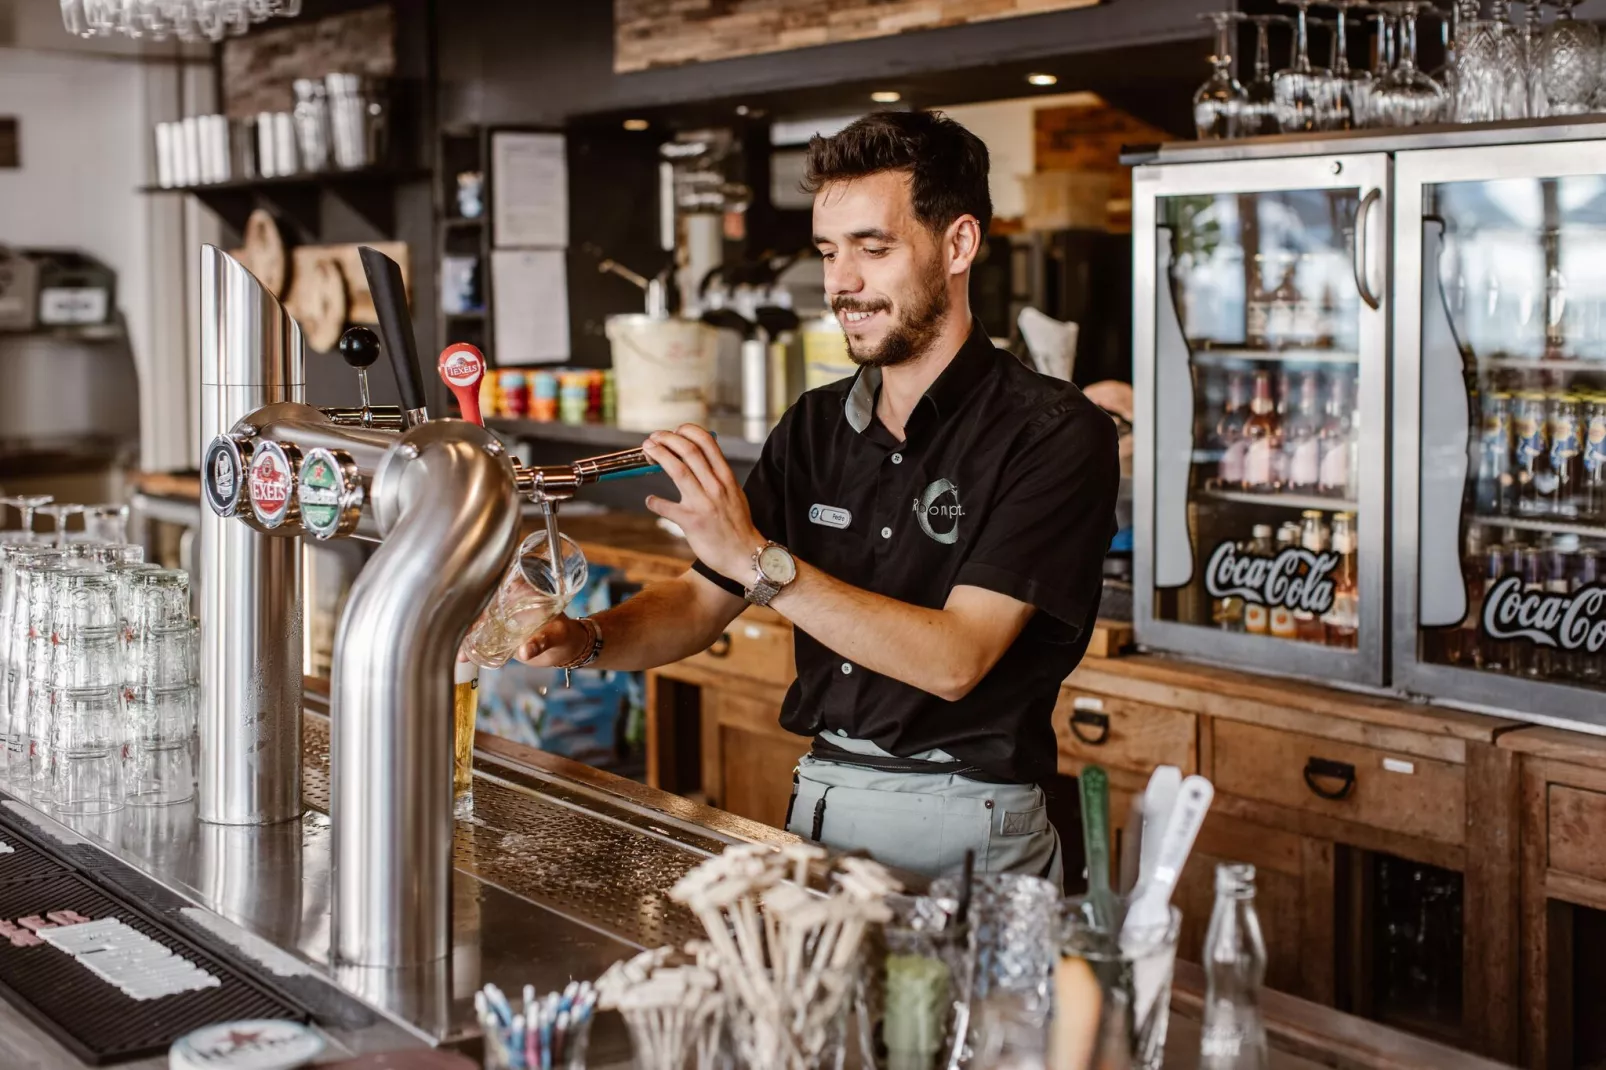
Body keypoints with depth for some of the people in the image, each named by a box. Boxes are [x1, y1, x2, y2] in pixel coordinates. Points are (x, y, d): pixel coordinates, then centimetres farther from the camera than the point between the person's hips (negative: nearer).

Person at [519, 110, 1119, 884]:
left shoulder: (1054, 434, -10)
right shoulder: (817, 427, 10)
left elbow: (954, 659, -19)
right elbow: (701, 603, 12)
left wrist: (759, 557, -22)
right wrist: (583, 640, -8)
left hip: (965, 830, -5)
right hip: (819, 803, 5)